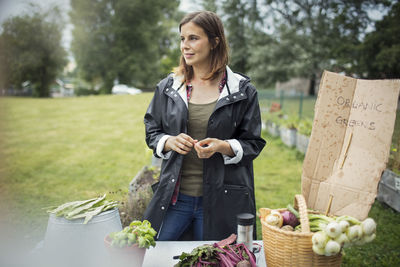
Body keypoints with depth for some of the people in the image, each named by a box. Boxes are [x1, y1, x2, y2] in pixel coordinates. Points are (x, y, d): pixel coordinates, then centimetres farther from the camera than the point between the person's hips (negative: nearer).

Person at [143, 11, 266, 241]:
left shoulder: (243, 91, -3)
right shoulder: (168, 87, 5)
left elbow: (253, 143, 1)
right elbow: (152, 133, 11)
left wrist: (223, 146, -18)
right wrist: (170, 142, -10)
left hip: (221, 200, -2)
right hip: (174, 196, 2)